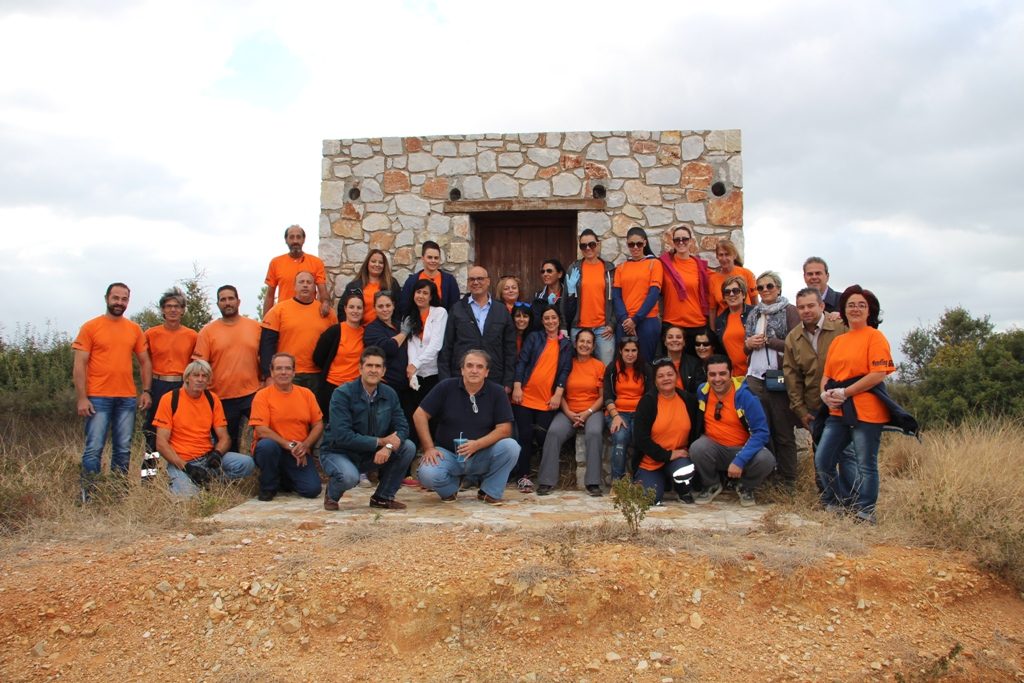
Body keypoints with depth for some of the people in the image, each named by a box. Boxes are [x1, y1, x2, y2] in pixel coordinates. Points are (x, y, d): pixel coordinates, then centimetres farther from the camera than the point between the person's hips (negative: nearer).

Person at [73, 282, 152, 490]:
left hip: (127, 399, 4)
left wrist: (146, 391, 4)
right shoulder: (90, 327, -1)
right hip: (98, 398, -4)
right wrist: (82, 398, -11)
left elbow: (145, 362, 15)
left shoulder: (135, 329, 10)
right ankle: (87, 494, 2)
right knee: (94, 448, -5)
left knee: (123, 449, 8)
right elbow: (79, 364, -4)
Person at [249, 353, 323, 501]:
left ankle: (285, 480, 19)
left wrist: (305, 446, -13)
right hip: (271, 450, -2)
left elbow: (318, 425, 5)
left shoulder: (306, 394, 5)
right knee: (267, 445, -38)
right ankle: (268, 487, -8)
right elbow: (261, 430, -14)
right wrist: (289, 445, -18)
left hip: (299, 454, 3)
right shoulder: (262, 395, -5)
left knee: (313, 489, -18)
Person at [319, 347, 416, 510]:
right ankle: (331, 495, 2)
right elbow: (342, 436, -26)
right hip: (338, 453, -5)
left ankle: (383, 497, 2)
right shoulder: (342, 394, -18)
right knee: (349, 477, -37)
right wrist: (380, 441, -24)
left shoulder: (389, 394, -1)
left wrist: (389, 447, -28)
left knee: (408, 447, -14)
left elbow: (402, 427, -6)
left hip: (371, 455, 5)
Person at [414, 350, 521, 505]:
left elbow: (504, 428, -9)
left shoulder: (497, 392, -5)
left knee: (511, 447, -26)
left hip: (482, 456, 1)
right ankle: (450, 489, 8)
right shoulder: (446, 387, -6)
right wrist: (429, 448, -11)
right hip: (447, 453, -1)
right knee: (427, 474, -31)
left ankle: (490, 492, -1)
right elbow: (420, 415, -3)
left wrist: (478, 444, -23)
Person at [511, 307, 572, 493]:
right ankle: (522, 476, 6)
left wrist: (558, 394, -6)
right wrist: (517, 387, -8)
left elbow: (565, 370, 5)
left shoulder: (566, 344, 12)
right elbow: (521, 362, 2)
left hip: (548, 401, 1)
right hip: (525, 397, -1)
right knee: (525, 436, -2)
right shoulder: (534, 337, 9)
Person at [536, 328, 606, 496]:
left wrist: (587, 413, -10)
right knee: (553, 432, -27)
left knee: (594, 433, -33)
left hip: (592, 411, -1)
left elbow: (602, 396, 4)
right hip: (568, 411, 1)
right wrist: (568, 413, -8)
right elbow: (560, 393, 7)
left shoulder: (599, 366, 5)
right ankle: (546, 481, -21)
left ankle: (593, 482, -26)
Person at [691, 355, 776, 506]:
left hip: (742, 449, -2)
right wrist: (702, 437, 1)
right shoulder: (702, 392, -7)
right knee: (697, 448, -30)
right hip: (714, 449, 2)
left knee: (766, 460, -31)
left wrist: (740, 460, -29)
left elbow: (761, 432, -21)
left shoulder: (745, 395, -19)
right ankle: (711, 485, 1)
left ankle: (746, 487, 3)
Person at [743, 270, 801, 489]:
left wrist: (767, 341, -8)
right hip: (755, 378, 5)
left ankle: (788, 483, 6)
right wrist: (749, 344, 4)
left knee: (783, 432, -1)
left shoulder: (789, 311, 2)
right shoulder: (754, 313, 18)